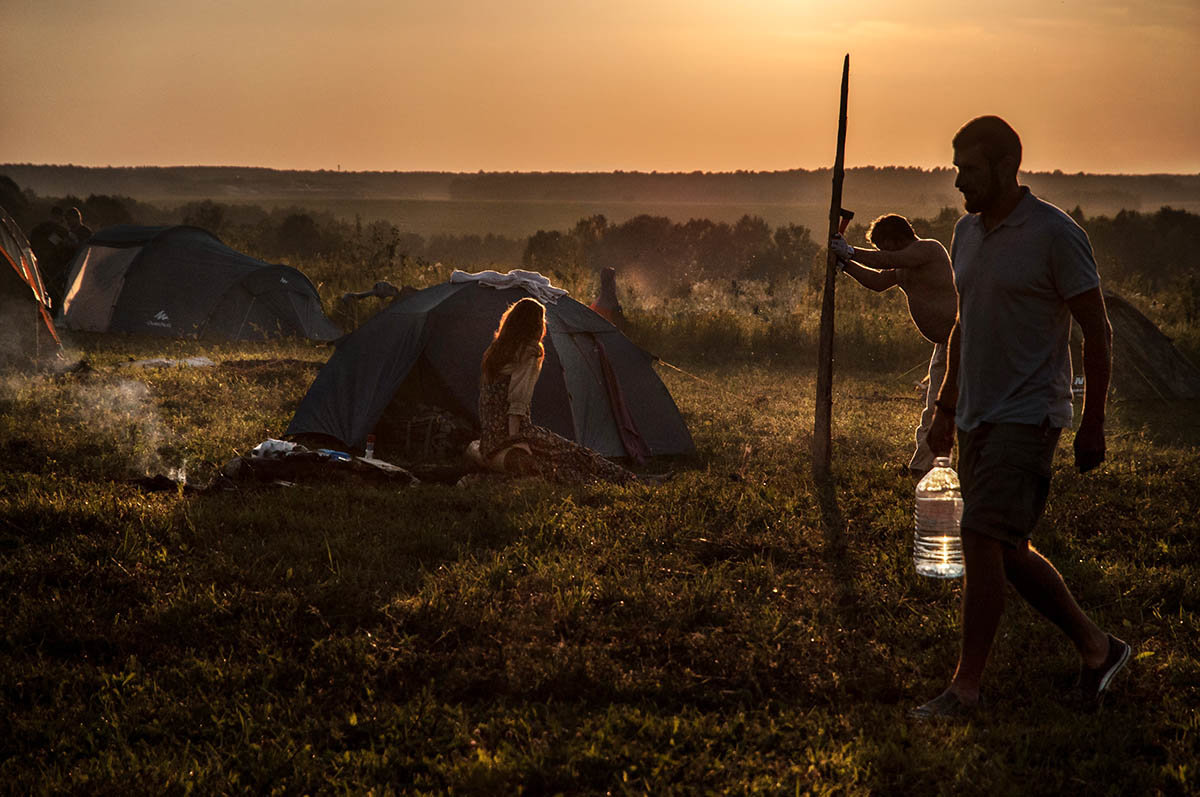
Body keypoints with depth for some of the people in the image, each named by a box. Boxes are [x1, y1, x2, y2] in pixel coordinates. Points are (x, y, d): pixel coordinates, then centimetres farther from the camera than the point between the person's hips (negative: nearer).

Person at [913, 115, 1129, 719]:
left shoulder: (1056, 235, -12)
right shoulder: (967, 233, 11)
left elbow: (1097, 331, -8)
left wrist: (1093, 424, -9)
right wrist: (946, 404, 20)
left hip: (1026, 418, -8)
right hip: (976, 419, 8)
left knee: (982, 541, -14)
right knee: (1008, 555, 10)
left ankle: (965, 687, -6)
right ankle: (1097, 649, 26)